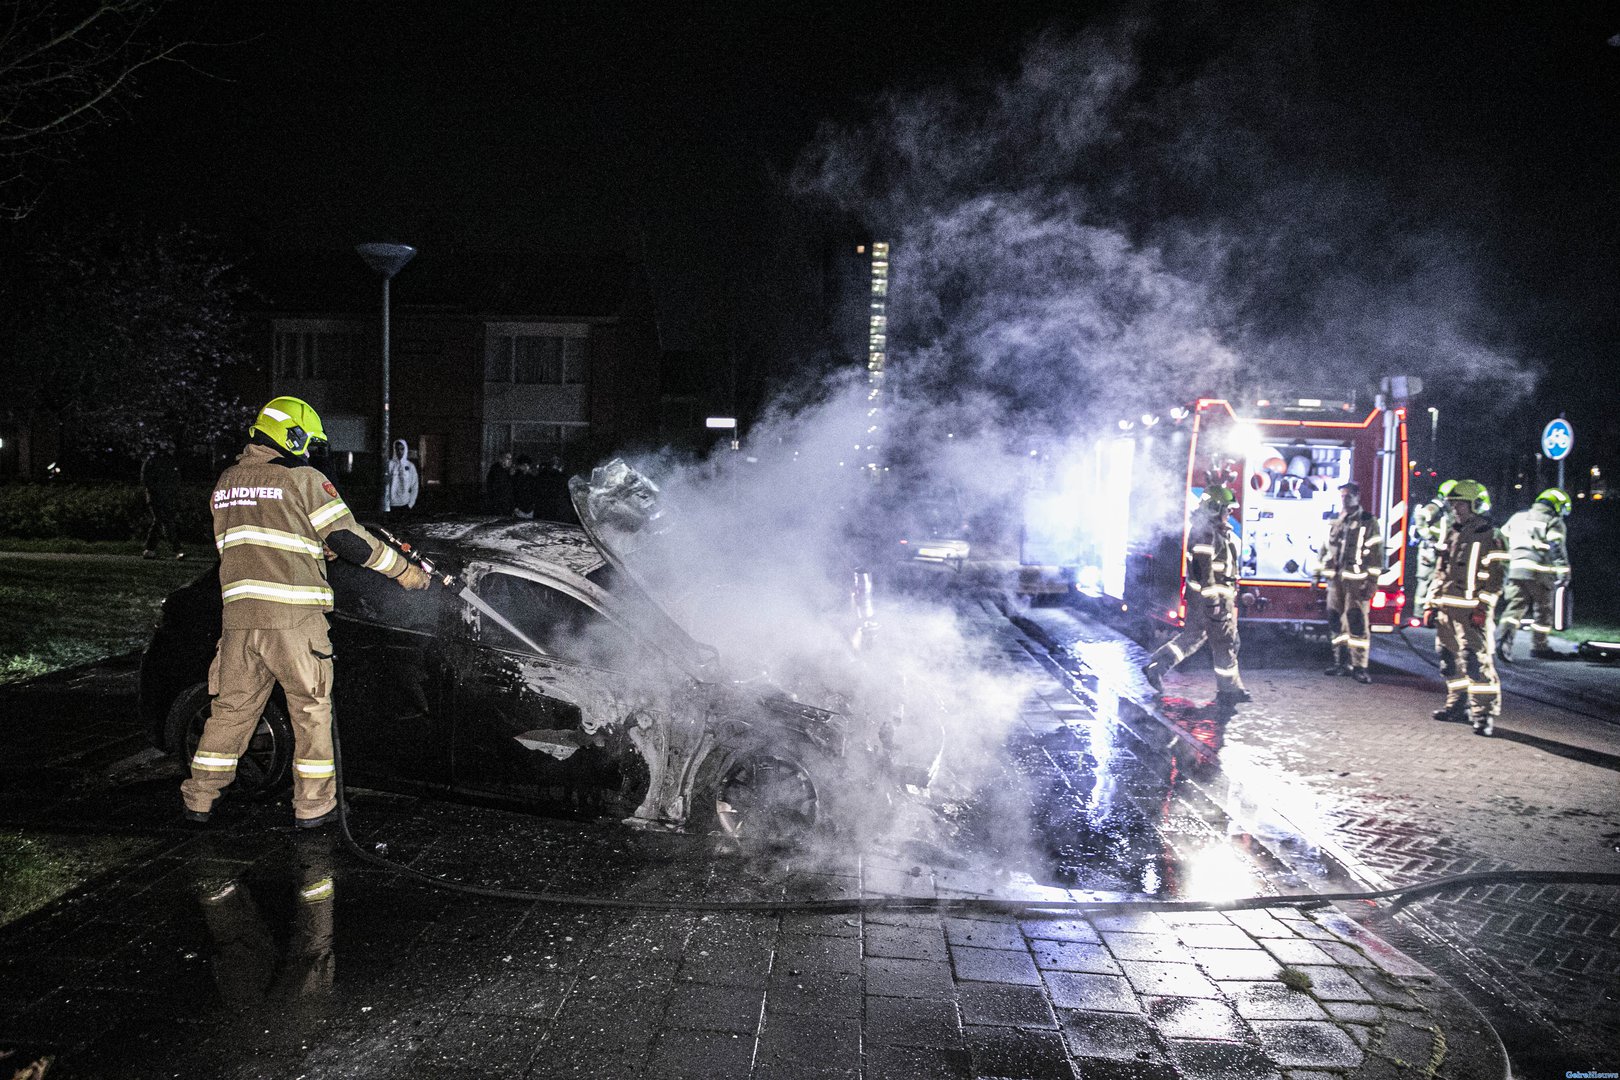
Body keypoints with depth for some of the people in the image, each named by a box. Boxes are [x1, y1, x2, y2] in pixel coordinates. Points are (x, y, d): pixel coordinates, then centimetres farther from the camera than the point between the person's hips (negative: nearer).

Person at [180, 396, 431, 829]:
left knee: (232, 706, 16)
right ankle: (312, 805, 11)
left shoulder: (227, 482, 14)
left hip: (239, 614, 6)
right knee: (312, 709, 7)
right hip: (293, 616, -5)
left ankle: (199, 800, 22)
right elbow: (347, 539, -6)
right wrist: (402, 569, 3)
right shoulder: (304, 480, -6)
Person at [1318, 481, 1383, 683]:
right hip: (1335, 579, 6)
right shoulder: (1336, 523, 15)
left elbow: (1375, 554, -6)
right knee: (1336, 621, 8)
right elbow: (1327, 550, 20)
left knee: (1356, 621, -9)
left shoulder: (1368, 523, -2)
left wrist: (1372, 581, -12)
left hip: (1356, 581, -6)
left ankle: (1359, 667, -7)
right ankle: (1341, 662, 16)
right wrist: (1318, 574, 15)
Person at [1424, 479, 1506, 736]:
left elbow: (1494, 577, -9)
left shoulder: (1490, 537, -5)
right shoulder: (1452, 535, 17)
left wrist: (1483, 608, -16)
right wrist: (1433, 603, 18)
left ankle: (1485, 713, -9)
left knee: (1476, 661, -12)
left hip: (1471, 610, -8)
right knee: (1449, 659, 12)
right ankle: (1458, 705, 24)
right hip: (1446, 609, 8)